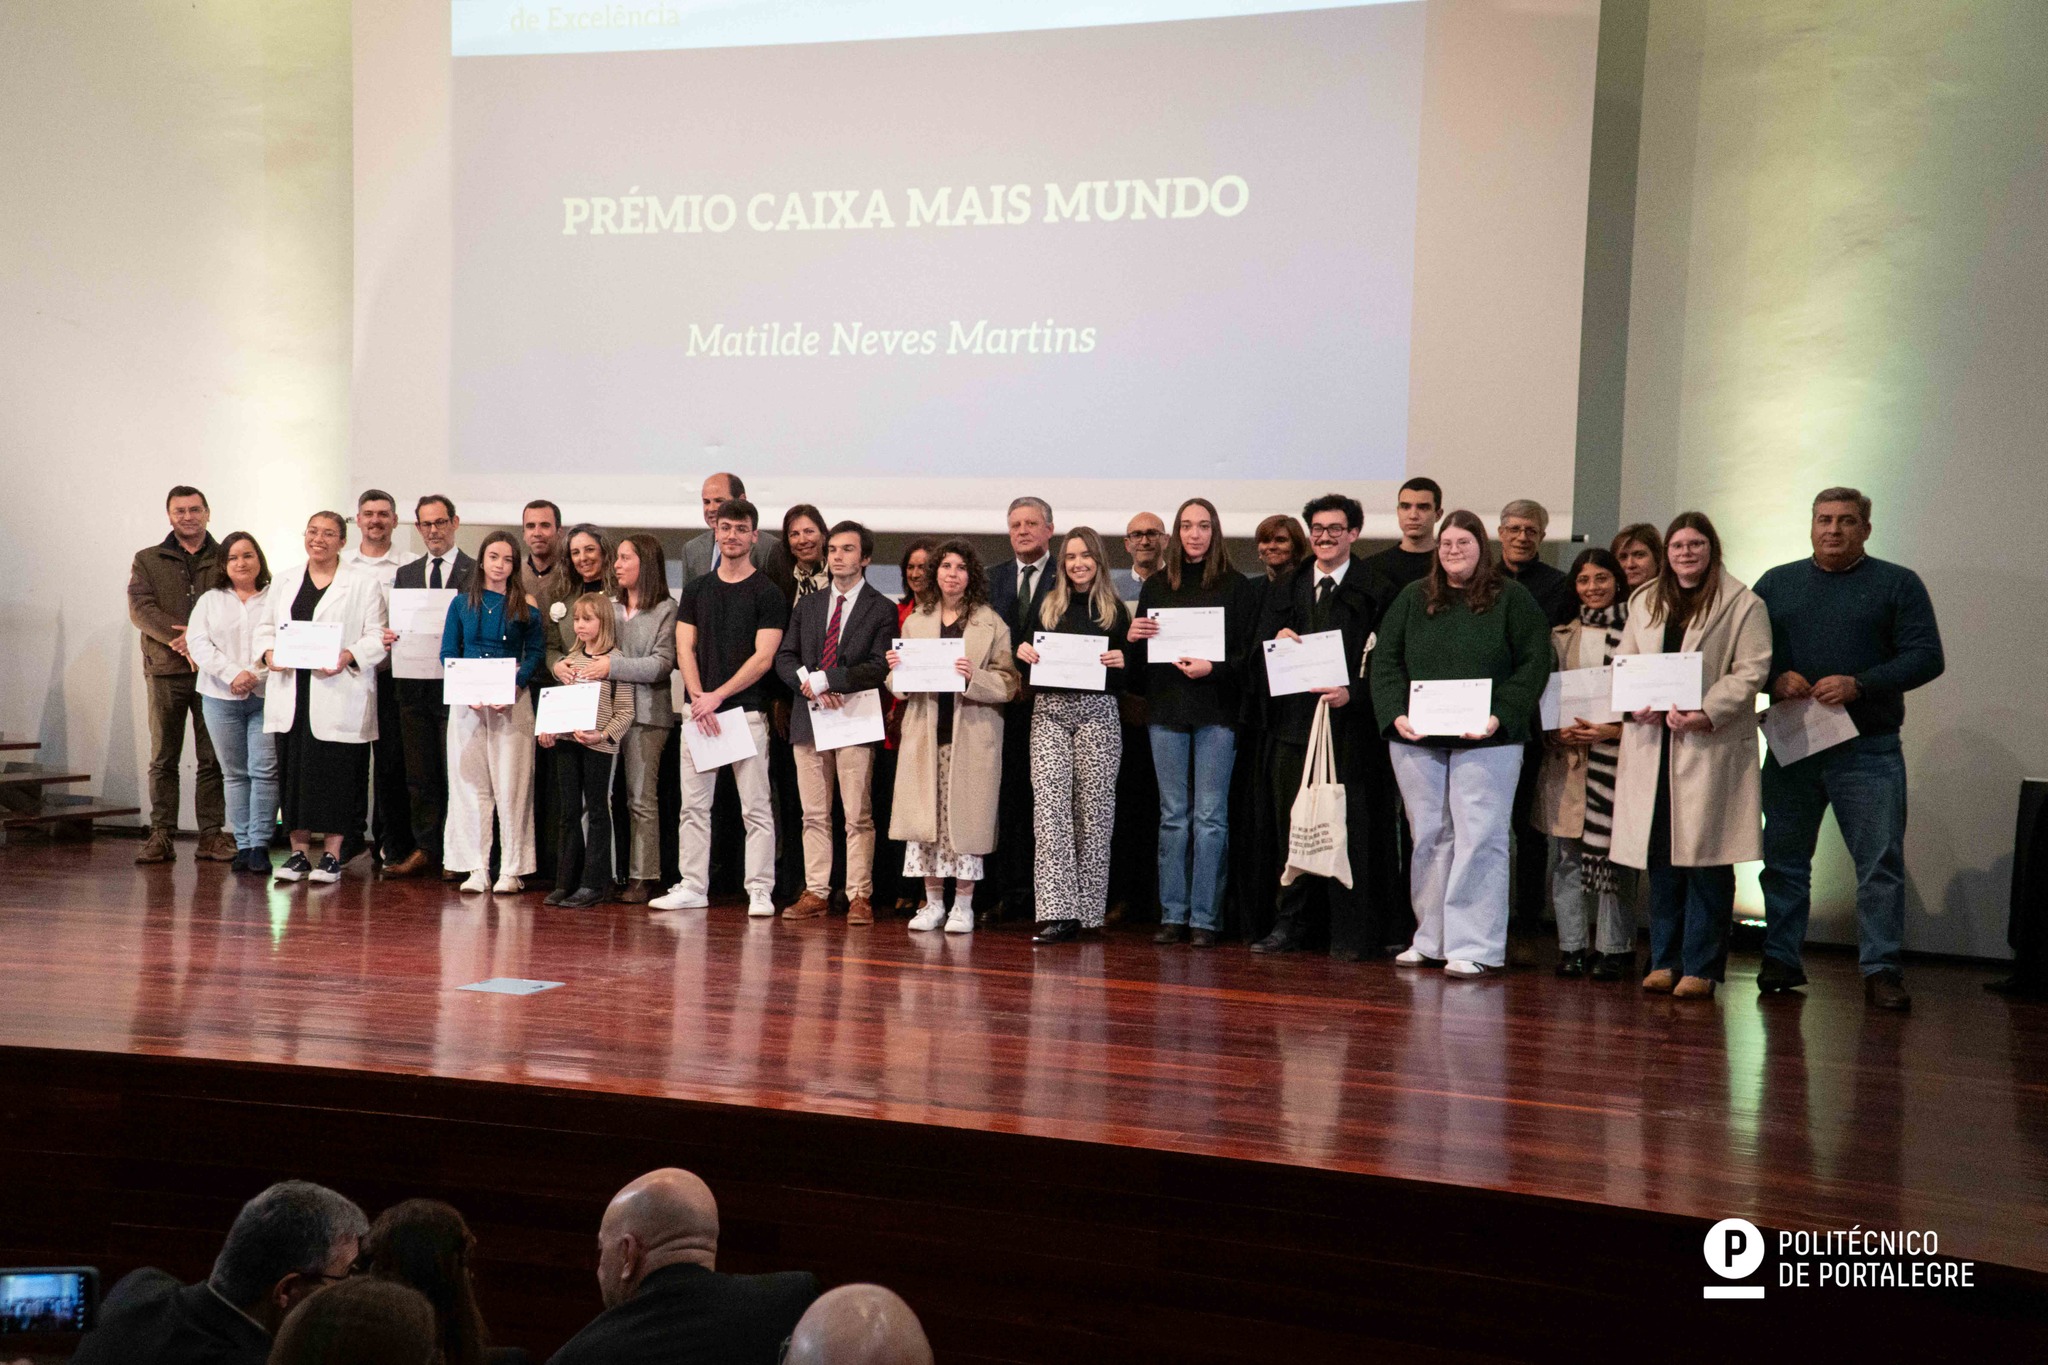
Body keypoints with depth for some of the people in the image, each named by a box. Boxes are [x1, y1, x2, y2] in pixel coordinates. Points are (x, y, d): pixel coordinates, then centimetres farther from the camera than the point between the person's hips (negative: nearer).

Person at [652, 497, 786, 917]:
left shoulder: (767, 593, -1)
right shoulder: (697, 589, 13)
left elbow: (763, 657, -8)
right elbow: (685, 649, 7)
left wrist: (717, 696, -13)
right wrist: (698, 699, -7)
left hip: (747, 710, -4)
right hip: (698, 709, 4)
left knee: (756, 808, -3)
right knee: (694, 805, 6)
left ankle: (760, 892, 1)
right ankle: (693, 887, 13)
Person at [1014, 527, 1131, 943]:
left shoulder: (1115, 611, 8)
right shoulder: (1047, 606, 13)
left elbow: (1126, 676, 7)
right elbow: (1028, 670, 15)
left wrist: (1121, 661, -14)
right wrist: (1024, 653, -5)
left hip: (1097, 712, -1)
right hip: (1049, 710, 1)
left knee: (1093, 810, 0)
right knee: (1050, 807, -10)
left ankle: (1087, 910, 10)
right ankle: (1058, 911, -13)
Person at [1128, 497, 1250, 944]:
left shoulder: (1235, 585, 2)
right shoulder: (1156, 586, 12)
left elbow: (1247, 651, -2)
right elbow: (1140, 657, 15)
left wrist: (1212, 668, -18)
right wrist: (1133, 637, -6)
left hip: (1216, 710, -3)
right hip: (1166, 708, 3)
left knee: (1210, 816, -2)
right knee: (1173, 815, 6)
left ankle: (1205, 916, 4)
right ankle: (1173, 915, 11)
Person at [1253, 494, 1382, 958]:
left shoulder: (1372, 589, -1)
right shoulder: (1288, 587, 15)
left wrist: (1352, 693, -20)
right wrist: (1278, 639, -8)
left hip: (1348, 721, -5)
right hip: (1294, 721, 5)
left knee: (1346, 827, -2)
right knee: (1290, 826, 9)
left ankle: (1350, 934, 6)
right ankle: (1289, 927, 19)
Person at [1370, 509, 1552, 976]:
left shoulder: (1511, 598, 3)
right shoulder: (1413, 598, 12)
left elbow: (1535, 664, -2)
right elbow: (1385, 660, 9)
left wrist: (1500, 717, -14)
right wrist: (1395, 714, -6)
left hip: (1486, 741, -3)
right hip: (1417, 739, 3)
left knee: (1479, 840, -6)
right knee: (1429, 837, 7)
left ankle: (1475, 946, -2)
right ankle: (1432, 941, 16)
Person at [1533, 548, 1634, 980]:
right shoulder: (1562, 636, 15)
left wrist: (1612, 730, -14)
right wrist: (1557, 731, -2)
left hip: (1616, 753, -4)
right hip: (1565, 755, 4)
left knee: (1611, 850, -5)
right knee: (1565, 854, 3)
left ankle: (1614, 949, 3)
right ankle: (1572, 947, 10)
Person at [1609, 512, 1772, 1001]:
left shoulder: (1743, 605, 2)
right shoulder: (1645, 602, 18)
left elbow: (1751, 670, -6)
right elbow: (1623, 662, 17)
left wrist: (1708, 713, -17)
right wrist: (1636, 703, -2)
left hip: (1711, 746, -4)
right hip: (1652, 743, 5)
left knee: (1706, 857, -4)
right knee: (1660, 855, 6)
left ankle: (1700, 967, 2)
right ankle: (1665, 960, 15)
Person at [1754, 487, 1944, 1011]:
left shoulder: (1899, 584, 4)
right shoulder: (1776, 583, 12)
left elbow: (1926, 657, -4)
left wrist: (1859, 684, -16)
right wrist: (1774, 678, -10)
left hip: (1868, 751, -2)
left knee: (1881, 863, -2)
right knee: (1783, 859, 7)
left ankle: (1881, 970, 5)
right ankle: (1780, 961, 17)